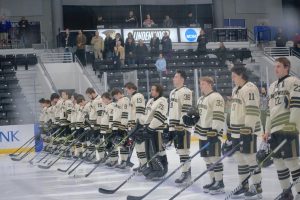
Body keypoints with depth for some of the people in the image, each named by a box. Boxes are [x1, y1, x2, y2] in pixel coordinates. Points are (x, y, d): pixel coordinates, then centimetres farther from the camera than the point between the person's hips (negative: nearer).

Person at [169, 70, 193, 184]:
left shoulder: (186, 92, -11)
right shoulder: (172, 92, 19)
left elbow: (186, 111, -17)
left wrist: (181, 127, -22)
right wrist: (170, 127, 22)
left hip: (183, 126, -9)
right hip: (174, 127, 9)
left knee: (183, 150, -9)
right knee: (179, 150, 11)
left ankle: (185, 174, -6)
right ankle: (186, 172, 17)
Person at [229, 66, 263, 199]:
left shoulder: (250, 89, -14)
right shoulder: (235, 90, 16)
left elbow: (252, 111, -21)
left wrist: (248, 131, -25)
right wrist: (230, 129, 21)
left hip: (248, 131, -9)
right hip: (236, 131, 9)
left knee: (250, 158, -5)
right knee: (239, 158, 12)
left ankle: (257, 189, 2)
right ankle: (244, 187, 21)